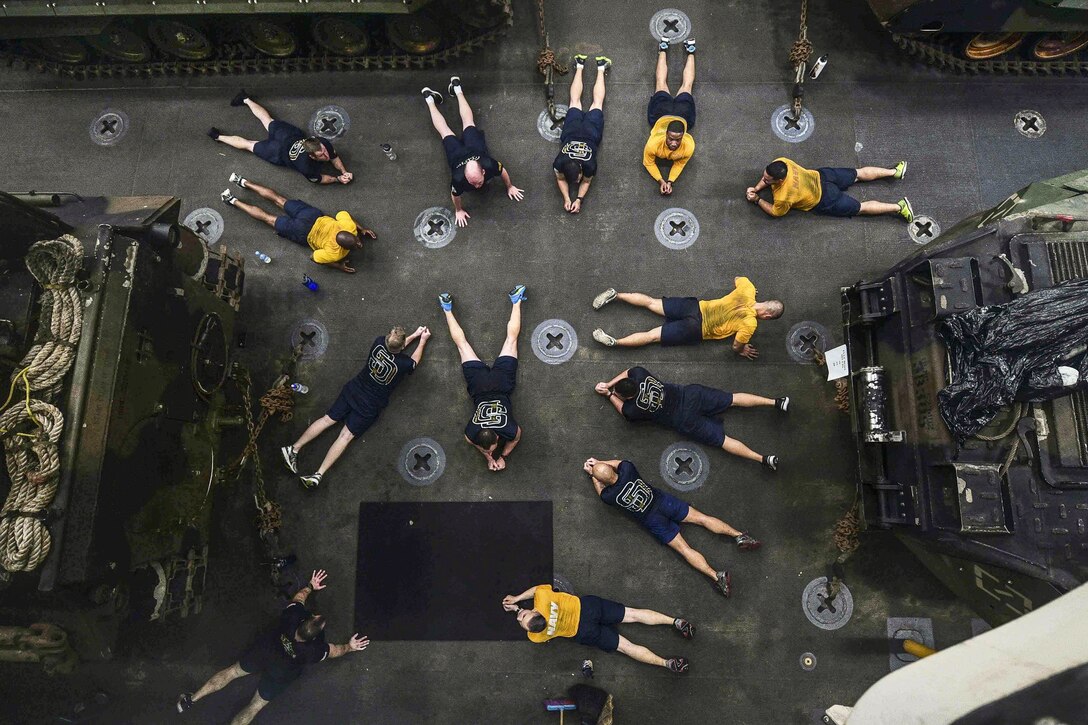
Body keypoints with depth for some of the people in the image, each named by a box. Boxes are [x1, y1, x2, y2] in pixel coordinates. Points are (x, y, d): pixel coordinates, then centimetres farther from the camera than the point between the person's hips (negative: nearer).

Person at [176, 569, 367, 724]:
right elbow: (335, 651, -16)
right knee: (255, 706, 14)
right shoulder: (314, 650, -38)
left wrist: (310, 586, 4)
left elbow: (298, 597, -11)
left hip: (264, 649, 3)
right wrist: (350, 647, 0)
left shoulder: (292, 615, -35)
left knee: (233, 671, 23)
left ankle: (192, 699, 26)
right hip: (280, 675, -3)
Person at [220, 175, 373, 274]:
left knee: (278, 199, 23)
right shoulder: (336, 253, -35)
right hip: (302, 233, -4)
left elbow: (342, 213, -3)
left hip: (314, 215, 4)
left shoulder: (350, 227, -24)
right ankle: (234, 201, 34)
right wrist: (340, 266, -21)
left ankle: (243, 181, 39)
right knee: (267, 218, 19)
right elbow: (313, 257, -19)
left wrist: (362, 229, -1)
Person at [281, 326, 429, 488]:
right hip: (370, 406, -4)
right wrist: (423, 340, 17)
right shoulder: (404, 364, -23)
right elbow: (415, 361, 4)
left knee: (328, 419, 9)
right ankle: (319, 474, -12)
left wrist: (414, 335, 20)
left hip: (354, 389, 4)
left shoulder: (379, 341, -13)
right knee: (346, 435, -4)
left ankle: (294, 448, 4)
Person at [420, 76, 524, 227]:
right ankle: (429, 99, 51)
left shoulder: (490, 165, -46)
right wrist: (458, 210, -10)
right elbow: (455, 195, -25)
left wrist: (510, 187, -8)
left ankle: (457, 88, 50)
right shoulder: (459, 179, -47)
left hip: (474, 147, 1)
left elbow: (504, 171, -22)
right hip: (457, 153, -1)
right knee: (445, 131, 28)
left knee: (468, 122, 30)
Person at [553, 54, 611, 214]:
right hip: (573, 128, 1)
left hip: (590, 130, -1)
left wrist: (579, 199, -32)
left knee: (597, 102, 26)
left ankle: (601, 69, 41)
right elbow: (560, 179, -16)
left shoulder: (590, 165, -38)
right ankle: (580, 66, 44)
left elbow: (586, 182, -19)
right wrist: (566, 198, -29)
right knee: (575, 101, 28)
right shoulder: (559, 163, -35)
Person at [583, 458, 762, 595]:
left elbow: (602, 491, 10)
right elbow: (619, 462, 15)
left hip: (652, 521, -3)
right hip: (662, 500, 3)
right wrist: (598, 463, 19)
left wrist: (592, 475, 20)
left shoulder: (609, 496, -17)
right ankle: (738, 535, 3)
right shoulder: (627, 469, -13)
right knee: (701, 518, 11)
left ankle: (716, 576, -12)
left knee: (684, 549, -1)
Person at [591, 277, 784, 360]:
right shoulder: (750, 324, -18)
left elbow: (737, 279, 19)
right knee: (653, 335, -5)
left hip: (696, 306, 5)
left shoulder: (748, 290, -3)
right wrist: (743, 351, 10)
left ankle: (615, 295, 11)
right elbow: (736, 347, -10)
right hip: (696, 329, -5)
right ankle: (614, 341, -10)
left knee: (651, 302, 13)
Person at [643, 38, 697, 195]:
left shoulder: (688, 146, -43)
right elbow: (648, 162, -24)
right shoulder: (653, 144, -45)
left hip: (682, 114, 0)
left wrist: (670, 181, -37)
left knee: (686, 86, 30)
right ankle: (663, 49, 47)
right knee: (661, 83, 27)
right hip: (661, 114, 0)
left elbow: (680, 163, -22)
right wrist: (660, 181, -37)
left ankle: (690, 51, 48)